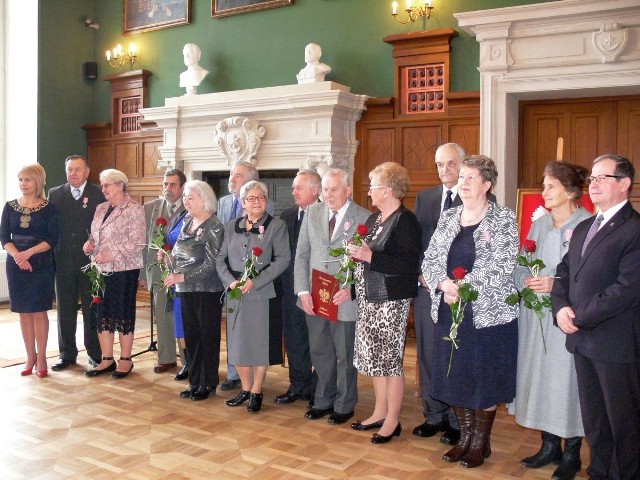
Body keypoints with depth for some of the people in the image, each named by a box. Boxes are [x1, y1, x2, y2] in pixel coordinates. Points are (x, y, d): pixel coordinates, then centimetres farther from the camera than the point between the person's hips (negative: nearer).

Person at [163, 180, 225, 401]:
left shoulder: (213, 227, -12)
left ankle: (209, 383, 16)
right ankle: (195, 381, 24)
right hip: (187, 290, 7)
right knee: (191, 335, 12)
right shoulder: (187, 221, 9)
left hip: (207, 289, -7)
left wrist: (182, 277, -19)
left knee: (208, 336, 5)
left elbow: (211, 264, -17)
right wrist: (168, 256, 0)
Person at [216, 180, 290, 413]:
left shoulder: (276, 226, -1)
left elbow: (282, 259, -10)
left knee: (260, 343, 2)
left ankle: (256, 392, 16)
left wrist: (255, 281, -17)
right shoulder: (231, 227, 12)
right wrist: (230, 281, -9)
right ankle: (245, 389, 24)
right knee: (237, 343, 9)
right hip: (235, 295, 4)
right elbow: (221, 258, 9)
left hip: (262, 295, -4)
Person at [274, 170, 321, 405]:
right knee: (294, 338, 13)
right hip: (291, 287, 6)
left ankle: (318, 389, 19)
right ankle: (298, 386, 27)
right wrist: (282, 279, -1)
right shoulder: (287, 215, 10)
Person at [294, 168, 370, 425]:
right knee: (320, 353, 16)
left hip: (346, 299, -4)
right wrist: (303, 291, -3)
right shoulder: (312, 212, 5)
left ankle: (344, 406, 28)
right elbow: (301, 254, 5)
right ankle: (323, 401, 33)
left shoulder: (364, 218, -8)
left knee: (346, 356, 11)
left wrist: (351, 290, -18)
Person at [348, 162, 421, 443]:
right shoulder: (373, 219, 14)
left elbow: (409, 264, -22)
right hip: (369, 299, 9)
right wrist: (357, 254, 2)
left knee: (391, 359, 1)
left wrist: (370, 257, -23)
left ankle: (392, 420, 13)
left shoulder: (406, 221, -13)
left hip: (392, 301, -9)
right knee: (375, 358, 15)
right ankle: (380, 412, 28)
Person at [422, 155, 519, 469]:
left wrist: (462, 287, -19)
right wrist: (444, 284, -14)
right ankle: (465, 437, 29)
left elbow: (501, 266, -16)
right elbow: (429, 260, 5)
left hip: (489, 313, -5)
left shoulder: (504, 219, -6)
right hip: (449, 312, 5)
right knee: (455, 377, 11)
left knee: (485, 380, 5)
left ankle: (480, 443, 22)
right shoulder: (448, 218, 9)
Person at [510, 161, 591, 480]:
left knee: (567, 381, 1)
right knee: (539, 376, 12)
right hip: (536, 318, 6)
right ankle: (550, 445, 28)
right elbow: (521, 267, 12)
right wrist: (527, 282, -5)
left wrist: (557, 285, -20)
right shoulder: (539, 224, 11)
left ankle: (571, 453, 19)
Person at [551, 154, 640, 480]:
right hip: (583, 341, 8)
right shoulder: (583, 229, 15)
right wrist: (560, 307, -4)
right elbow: (564, 271, 15)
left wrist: (580, 319, -15)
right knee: (593, 419, 19)